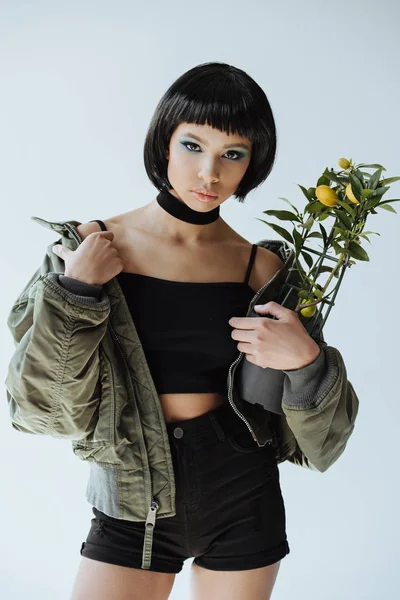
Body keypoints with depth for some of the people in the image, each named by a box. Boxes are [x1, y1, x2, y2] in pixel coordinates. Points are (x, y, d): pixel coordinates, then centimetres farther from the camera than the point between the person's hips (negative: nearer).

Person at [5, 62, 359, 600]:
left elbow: (313, 432, -1)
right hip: (133, 501, -1)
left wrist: (306, 360, -20)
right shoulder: (88, 250, -8)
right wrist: (74, 293, -19)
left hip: (244, 500, 2)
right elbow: (51, 408, -8)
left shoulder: (262, 267, -4)